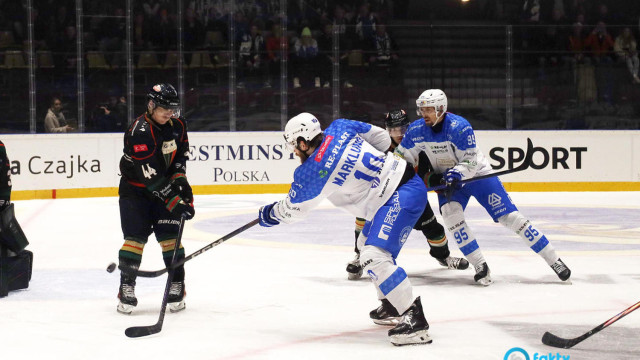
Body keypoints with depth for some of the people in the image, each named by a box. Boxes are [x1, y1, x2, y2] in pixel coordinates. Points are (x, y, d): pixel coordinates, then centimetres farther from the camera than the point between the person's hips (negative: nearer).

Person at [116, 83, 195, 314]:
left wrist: (180, 179, -4)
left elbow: (181, 153, 13)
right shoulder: (139, 132, -28)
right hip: (135, 189, -5)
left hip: (165, 185, 5)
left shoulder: (177, 125, -6)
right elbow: (151, 177, -32)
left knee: (170, 236, -3)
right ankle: (126, 289, -3)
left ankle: (176, 287, 5)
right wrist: (174, 202, -34)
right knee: (135, 237, -10)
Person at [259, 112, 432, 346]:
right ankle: (391, 305, 38)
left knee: (373, 256, -19)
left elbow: (293, 209, 4)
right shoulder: (340, 128, 4)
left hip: (401, 198, -10)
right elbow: (381, 138, 15)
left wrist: (270, 214, 24)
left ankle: (414, 319, -24)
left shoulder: (311, 173, -13)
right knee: (371, 245, 25)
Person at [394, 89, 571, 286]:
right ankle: (480, 267, -17)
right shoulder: (416, 130, -10)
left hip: (477, 173, -4)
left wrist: (456, 172, -41)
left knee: (509, 215, -10)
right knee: (450, 212, -24)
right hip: (446, 179, 4)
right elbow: (402, 156, 1)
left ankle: (554, 260, -5)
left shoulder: (459, 127, -25)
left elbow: (470, 162, -23)